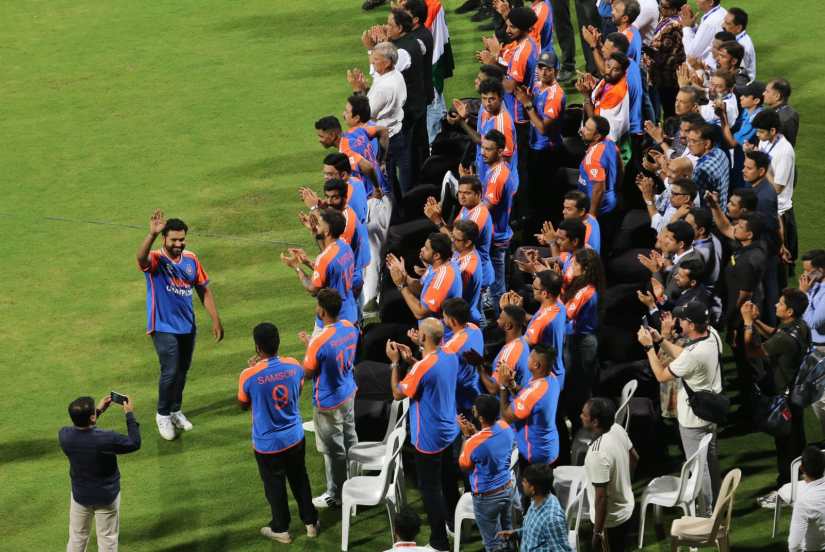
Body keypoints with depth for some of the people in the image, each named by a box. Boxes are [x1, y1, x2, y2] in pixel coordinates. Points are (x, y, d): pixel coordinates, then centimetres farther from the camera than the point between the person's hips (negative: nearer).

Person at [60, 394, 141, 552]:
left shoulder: (64, 436, -21)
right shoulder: (107, 439, -34)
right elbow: (134, 443, -14)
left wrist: (99, 410, 6)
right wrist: (130, 414, -6)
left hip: (80, 495, 3)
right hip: (106, 496, -3)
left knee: (77, 538, 21)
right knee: (107, 539, 15)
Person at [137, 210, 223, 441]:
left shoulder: (191, 259, -1)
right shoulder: (156, 260, -16)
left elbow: (204, 290, 7)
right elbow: (141, 258, -42)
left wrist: (215, 319, 5)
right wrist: (152, 234, -59)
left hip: (187, 326, 5)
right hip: (164, 327, -5)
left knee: (182, 371, 15)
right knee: (170, 372, -10)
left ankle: (175, 410, 35)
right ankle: (163, 415, 10)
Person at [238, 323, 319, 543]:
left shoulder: (249, 376, -26)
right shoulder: (294, 366, -15)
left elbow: (243, 405, -6)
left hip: (267, 443, -3)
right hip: (295, 436, 3)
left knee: (275, 486, 18)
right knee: (300, 479, 24)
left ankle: (280, 529, 34)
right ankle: (310, 522, 37)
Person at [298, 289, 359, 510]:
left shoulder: (320, 342, -32)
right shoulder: (350, 328, -9)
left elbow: (307, 374, -18)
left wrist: (307, 345, -5)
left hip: (328, 403, -7)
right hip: (348, 394, 7)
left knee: (334, 450, 9)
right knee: (350, 441, 24)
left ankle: (335, 495, 24)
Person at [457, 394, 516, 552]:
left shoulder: (474, 442, -32)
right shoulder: (505, 427, -12)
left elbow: (463, 466, -10)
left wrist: (466, 435, -8)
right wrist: (475, 432, -1)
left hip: (487, 497, -6)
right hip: (507, 489, 6)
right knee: (507, 534, 28)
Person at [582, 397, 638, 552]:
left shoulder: (598, 454, -35)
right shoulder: (617, 429, -10)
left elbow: (601, 497, -29)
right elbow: (634, 458, 8)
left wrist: (597, 531, -19)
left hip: (610, 519, -8)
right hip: (625, 508, 8)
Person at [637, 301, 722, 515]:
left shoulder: (694, 354, -35)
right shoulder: (712, 334, -10)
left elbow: (661, 375, -21)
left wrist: (649, 347, -15)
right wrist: (661, 340, 4)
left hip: (694, 419, -9)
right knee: (711, 460, 24)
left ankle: (705, 513, 19)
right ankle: (714, 505, 40)